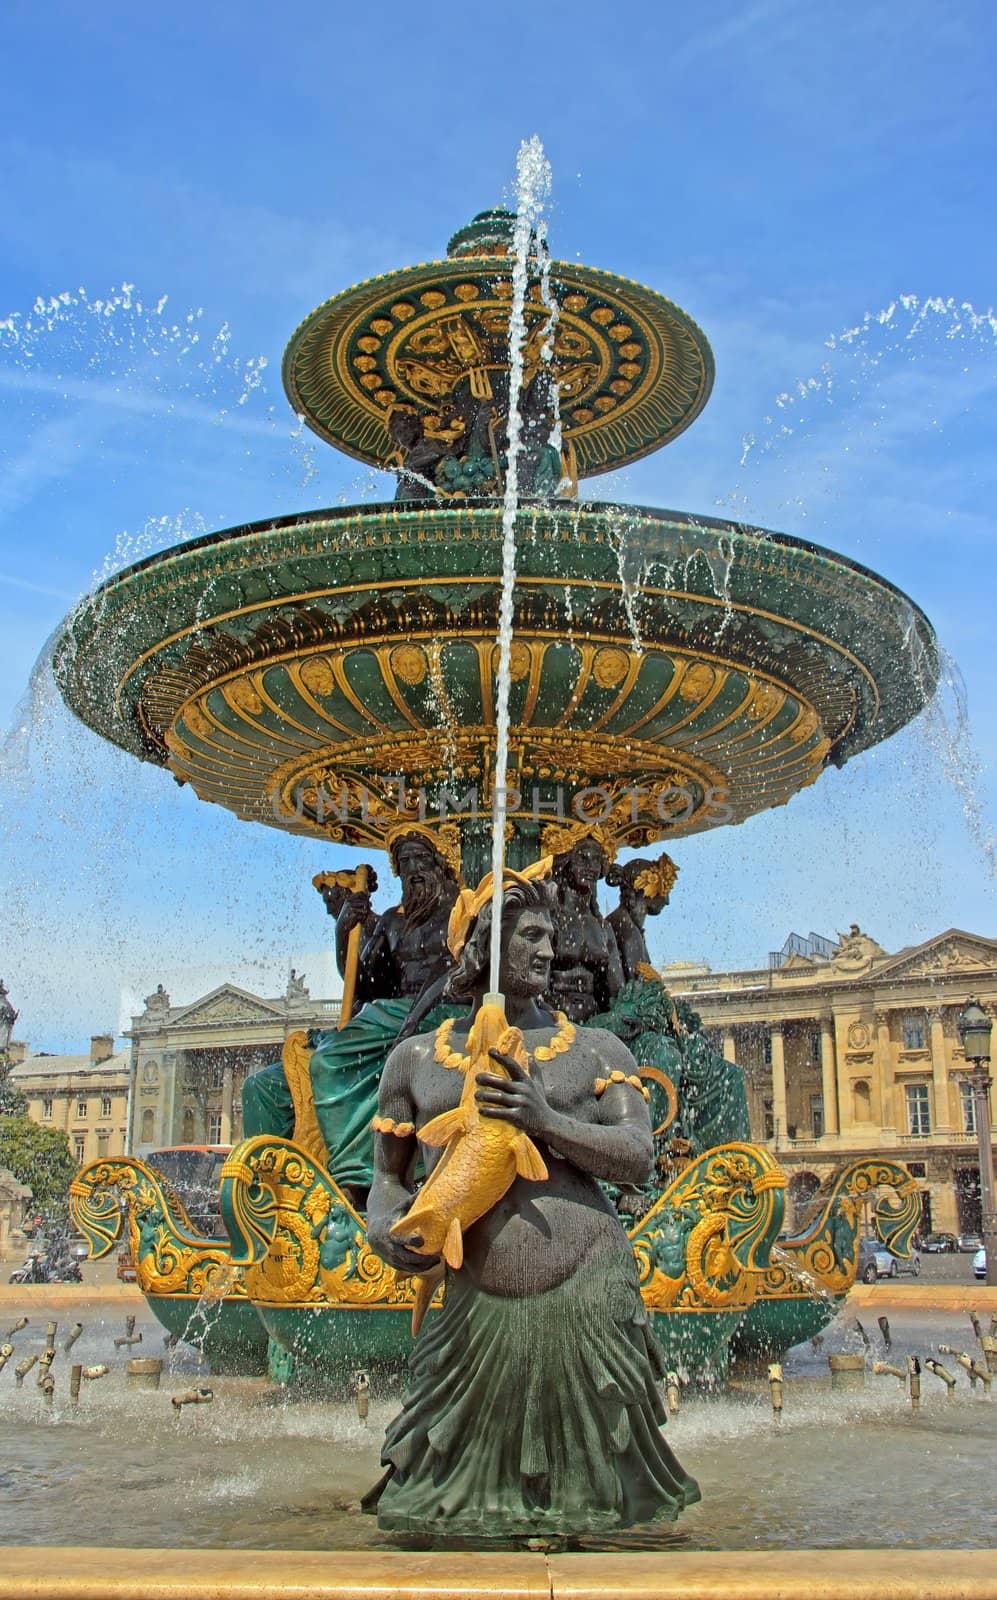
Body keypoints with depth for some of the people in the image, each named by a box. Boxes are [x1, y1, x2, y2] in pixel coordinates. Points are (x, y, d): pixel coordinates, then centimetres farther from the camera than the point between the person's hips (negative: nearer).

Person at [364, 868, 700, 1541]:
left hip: (587, 1301, 0)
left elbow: (638, 1158, -4)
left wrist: (548, 1121, -17)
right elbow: (390, 1174, 18)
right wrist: (382, 1224, -3)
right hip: (478, 1307, 1)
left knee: (584, 1495, 12)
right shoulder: (416, 1058, 11)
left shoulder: (597, 1050, 7)